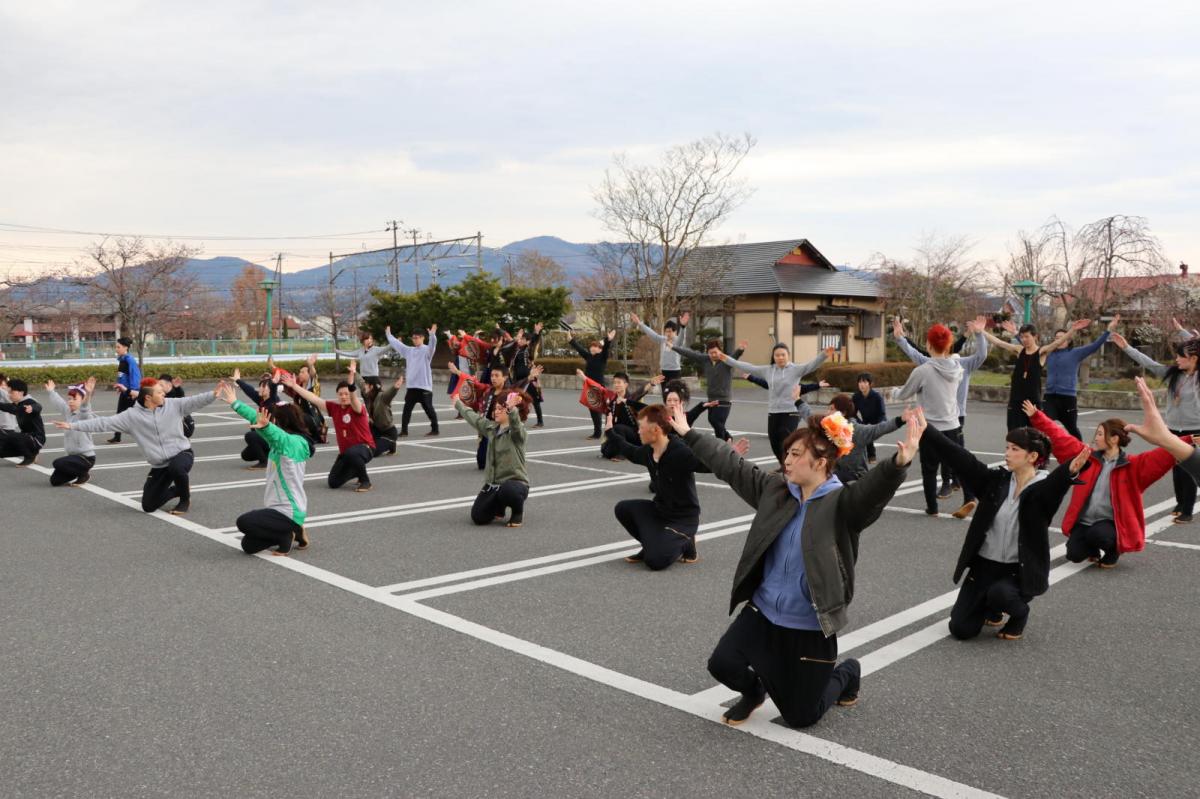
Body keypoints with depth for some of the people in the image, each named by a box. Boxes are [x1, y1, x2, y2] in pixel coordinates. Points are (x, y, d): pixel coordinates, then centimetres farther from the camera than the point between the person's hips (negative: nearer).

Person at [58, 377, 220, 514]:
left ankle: (185, 499, -9)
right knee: (149, 505, 3)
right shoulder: (132, 415, -6)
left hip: (182, 454, -3)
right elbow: (104, 423, -8)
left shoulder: (174, 405, -6)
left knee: (176, 467, -40)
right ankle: (180, 489, 30)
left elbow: (196, 401, -17)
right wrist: (73, 426, -14)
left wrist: (214, 393, -36)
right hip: (159, 466, 3)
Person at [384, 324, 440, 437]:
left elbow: (432, 344, -26)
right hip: (411, 386, 6)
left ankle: (434, 429, 11)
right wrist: (388, 334, 29)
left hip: (424, 386, -6)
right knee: (407, 409, 6)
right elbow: (396, 343, 24)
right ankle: (404, 430, 12)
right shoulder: (409, 350, 13)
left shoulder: (427, 350, -6)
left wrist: (432, 334, -44)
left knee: (428, 409, 2)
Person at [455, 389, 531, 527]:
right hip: (492, 483, 6)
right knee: (478, 517, -7)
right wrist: (458, 403, 42)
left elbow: (515, 422, -35)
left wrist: (511, 409, -58)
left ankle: (518, 512, -4)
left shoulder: (518, 431, -11)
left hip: (515, 482, -6)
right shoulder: (490, 427, 10)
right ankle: (499, 506, 29)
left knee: (506, 490, -41)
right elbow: (473, 418, 27)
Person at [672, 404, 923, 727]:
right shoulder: (775, 488, 0)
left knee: (800, 717, 7)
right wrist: (688, 434, 11)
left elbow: (874, 487, -36)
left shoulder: (842, 503, -17)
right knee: (722, 663, -10)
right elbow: (731, 466, 7)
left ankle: (847, 673, 38)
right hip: (763, 612, 5)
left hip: (810, 627, -5)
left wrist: (899, 463, -58)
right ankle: (754, 690, 26)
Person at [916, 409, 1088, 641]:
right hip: (984, 565, 4)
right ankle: (992, 608, 34)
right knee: (960, 629, 0)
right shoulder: (997, 480, -1)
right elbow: (960, 458, -7)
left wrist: (1069, 470, -59)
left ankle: (1019, 613, 1)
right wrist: (925, 430, -14)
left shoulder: (1042, 489, -13)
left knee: (1000, 593, -37)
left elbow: (1056, 482, -36)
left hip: (1020, 571, -4)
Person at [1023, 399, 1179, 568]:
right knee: (1074, 555, -12)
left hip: (1110, 523, -4)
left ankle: (1113, 550, 3)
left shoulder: (1132, 466, -7)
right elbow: (1059, 438, 5)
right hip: (1083, 522, 4)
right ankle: (1093, 549, 26)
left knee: (1097, 534, -36)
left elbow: (1161, 458, -20)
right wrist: (1036, 416, 3)